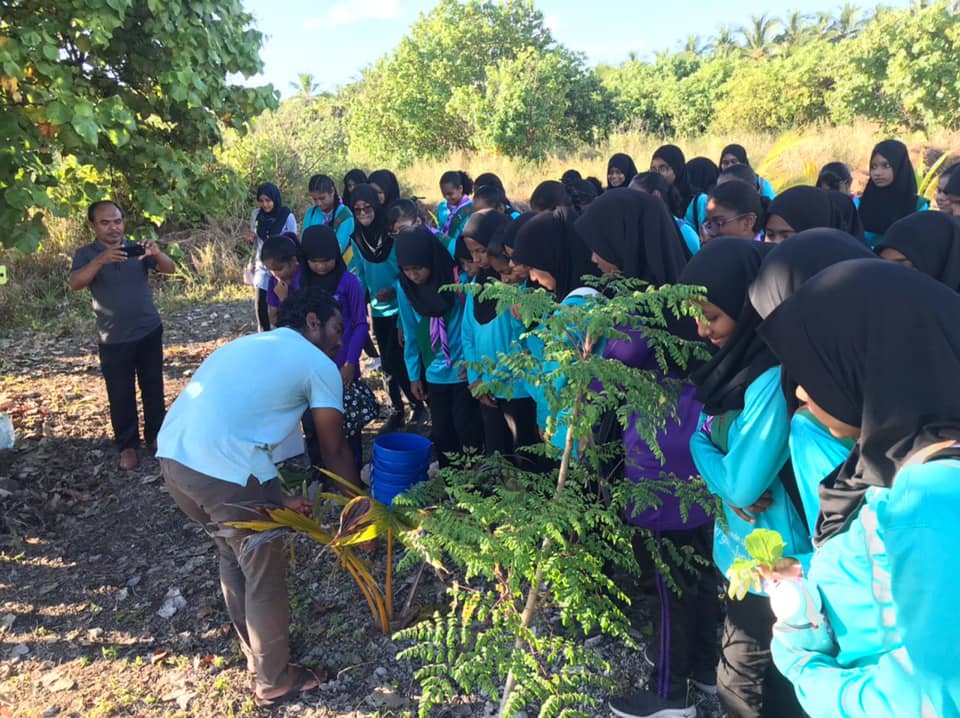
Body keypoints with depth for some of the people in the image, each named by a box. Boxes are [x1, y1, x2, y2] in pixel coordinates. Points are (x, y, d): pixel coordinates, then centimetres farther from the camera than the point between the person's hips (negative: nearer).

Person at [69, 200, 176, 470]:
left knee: (153, 388, 12)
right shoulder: (86, 254, -5)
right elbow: (74, 284, -23)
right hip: (114, 340, -2)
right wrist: (101, 260, -40)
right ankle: (127, 445, 18)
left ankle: (155, 435, 28)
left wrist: (157, 254, -34)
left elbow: (170, 269, -11)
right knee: (120, 395, 5)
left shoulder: (137, 248, 1)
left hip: (150, 332, 2)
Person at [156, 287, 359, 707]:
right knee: (265, 575, 13)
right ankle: (274, 681, 31)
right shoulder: (318, 364, 5)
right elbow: (334, 452, 9)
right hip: (225, 471, -8)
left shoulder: (247, 345, 28)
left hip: (171, 456, 8)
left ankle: (255, 652, 45)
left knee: (233, 556, 28)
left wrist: (279, 499, 31)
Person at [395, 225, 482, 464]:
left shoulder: (458, 279, -15)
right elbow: (410, 334, 6)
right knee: (441, 433, 13)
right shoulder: (405, 288, -3)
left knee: (467, 431, 2)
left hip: (464, 371, -4)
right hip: (434, 373, 4)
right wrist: (414, 375, 8)